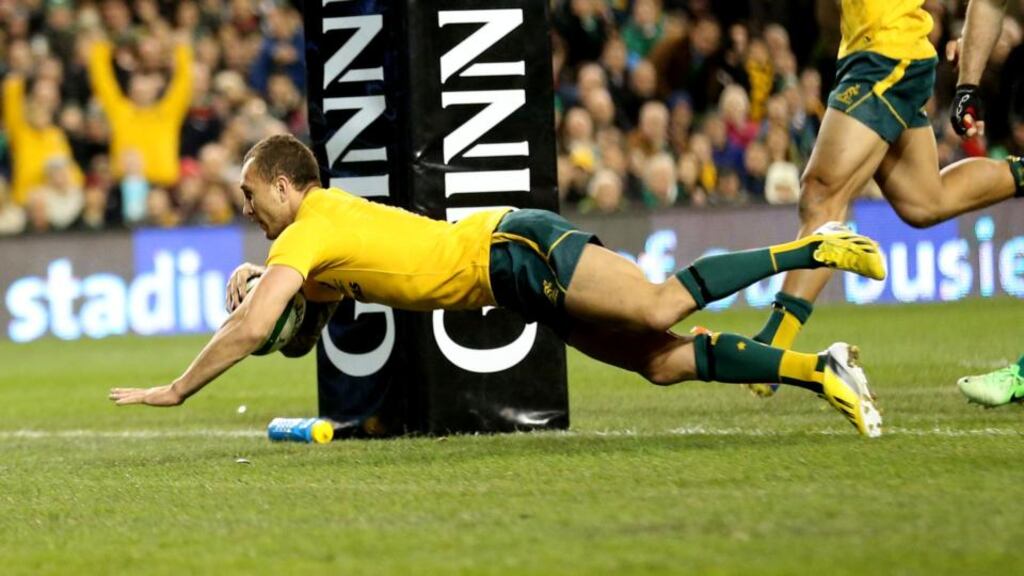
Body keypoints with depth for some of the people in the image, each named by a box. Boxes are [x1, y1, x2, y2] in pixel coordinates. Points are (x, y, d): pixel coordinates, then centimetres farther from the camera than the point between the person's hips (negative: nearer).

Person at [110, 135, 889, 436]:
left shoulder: (310, 226, -8)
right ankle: (819, 371, -8)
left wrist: (174, 391, -8)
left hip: (516, 250, -8)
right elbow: (298, 338, 31)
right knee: (662, 361, -3)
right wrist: (257, 284, 11)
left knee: (661, 307, -25)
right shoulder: (326, 224, 20)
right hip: (505, 270, 8)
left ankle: (814, 248, -20)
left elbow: (250, 329, -17)